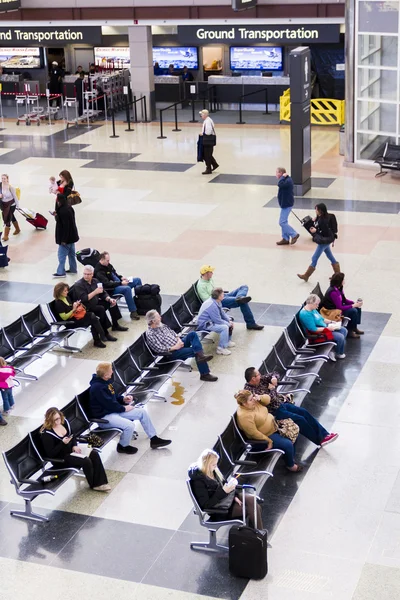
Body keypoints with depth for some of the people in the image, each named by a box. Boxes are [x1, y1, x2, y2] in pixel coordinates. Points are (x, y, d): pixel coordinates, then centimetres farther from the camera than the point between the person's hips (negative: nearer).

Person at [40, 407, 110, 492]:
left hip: (71, 450, 8)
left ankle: (100, 483, -11)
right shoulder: (47, 434, -20)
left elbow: (73, 436, 16)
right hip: (60, 458, -7)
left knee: (94, 454, -12)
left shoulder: (64, 422, 0)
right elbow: (51, 454, -20)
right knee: (86, 461, -24)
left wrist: (75, 446, -4)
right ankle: (94, 484, -1)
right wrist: (63, 443, -30)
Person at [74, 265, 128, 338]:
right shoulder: (78, 285, -15)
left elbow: (103, 293, 10)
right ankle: (105, 333, -26)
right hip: (86, 308, -8)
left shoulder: (95, 281, 6)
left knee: (112, 302, 5)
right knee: (101, 308, -30)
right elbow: (83, 299, -26)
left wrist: (109, 299, -10)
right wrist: (95, 292, -30)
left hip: (96, 303, 8)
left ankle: (115, 325, 16)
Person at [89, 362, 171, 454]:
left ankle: (154, 439, 13)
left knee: (142, 412, 3)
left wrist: (123, 399, 3)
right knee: (130, 425, -29)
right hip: (104, 417, -10)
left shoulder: (106, 381, 5)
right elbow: (109, 405, -25)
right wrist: (124, 408, -12)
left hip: (114, 410, 10)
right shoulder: (97, 387, -25)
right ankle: (123, 446, -1)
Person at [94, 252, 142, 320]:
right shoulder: (98, 271, -20)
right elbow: (107, 284, -27)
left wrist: (121, 277, 0)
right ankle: (133, 312, -31)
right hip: (111, 290, -10)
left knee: (138, 280, 8)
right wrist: (121, 283, -27)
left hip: (119, 283, 10)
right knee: (127, 288, -36)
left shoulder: (108, 265, 6)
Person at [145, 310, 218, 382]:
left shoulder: (161, 325, 7)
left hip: (178, 343, 8)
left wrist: (179, 340, -5)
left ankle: (201, 355, -28)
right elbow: (159, 349, -24)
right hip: (172, 352, -8)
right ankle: (205, 374, -19)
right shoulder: (150, 334, -19)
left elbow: (172, 332, 16)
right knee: (195, 351, -21)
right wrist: (175, 347, -20)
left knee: (193, 334, -14)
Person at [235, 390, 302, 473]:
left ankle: (291, 458, 29)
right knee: (288, 445, -17)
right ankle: (290, 465, 10)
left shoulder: (253, 401, -6)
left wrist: (260, 398, -17)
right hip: (262, 438, -10)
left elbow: (267, 399, 5)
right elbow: (254, 433, -29)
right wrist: (269, 441, -23)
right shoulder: (244, 416, -31)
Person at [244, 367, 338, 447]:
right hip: (274, 412, -9)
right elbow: (269, 399, -29)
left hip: (280, 403, 9)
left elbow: (273, 375, 13)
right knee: (299, 419, -15)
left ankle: (324, 435, 2)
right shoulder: (250, 391, -25)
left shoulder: (260, 380, -1)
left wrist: (274, 378, -9)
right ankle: (319, 440, -1)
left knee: (304, 412, -1)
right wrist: (271, 389, -13)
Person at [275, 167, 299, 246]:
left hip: (287, 204, -10)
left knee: (282, 222, -8)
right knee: (284, 222, 15)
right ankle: (285, 239, 22)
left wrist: (283, 177, -29)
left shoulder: (288, 181, -22)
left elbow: (280, 184, -39)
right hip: (285, 203, 10)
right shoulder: (286, 180, 7)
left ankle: (294, 235, 3)